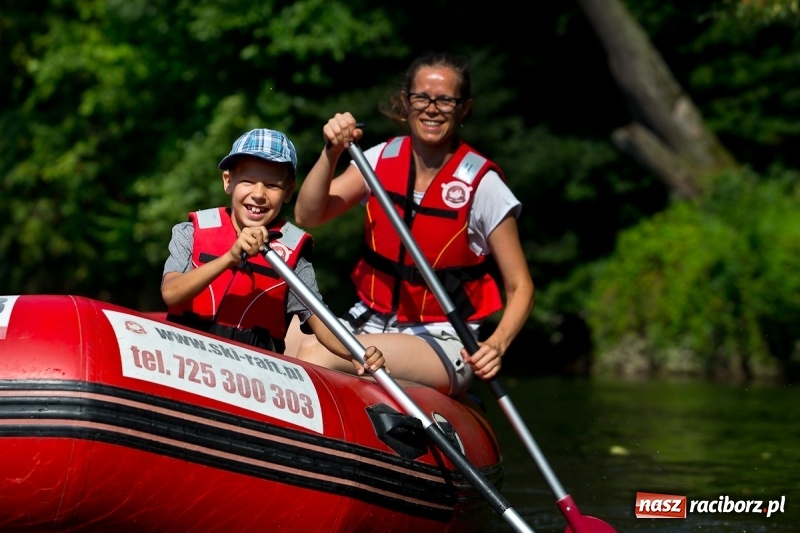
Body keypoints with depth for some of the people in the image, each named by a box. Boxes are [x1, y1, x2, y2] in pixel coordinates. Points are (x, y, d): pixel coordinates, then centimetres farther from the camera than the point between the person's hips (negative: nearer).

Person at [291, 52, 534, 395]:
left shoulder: (482, 184, -8)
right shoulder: (383, 158, 5)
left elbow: (520, 287, -5)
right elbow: (307, 216, -5)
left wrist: (497, 344, -23)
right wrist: (331, 154, -20)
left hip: (442, 343, -4)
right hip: (370, 323, 5)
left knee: (318, 358, -30)